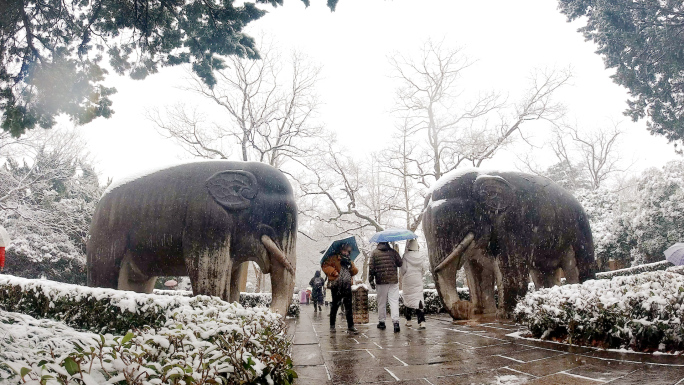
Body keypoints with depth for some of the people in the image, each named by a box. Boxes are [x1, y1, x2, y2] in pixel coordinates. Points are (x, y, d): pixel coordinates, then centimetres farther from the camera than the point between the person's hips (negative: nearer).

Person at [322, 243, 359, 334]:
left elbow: (355, 272, 12)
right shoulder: (333, 258, 5)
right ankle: (332, 325, 14)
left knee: (349, 306, 1)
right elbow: (325, 266, -6)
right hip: (336, 286, -4)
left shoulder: (349, 261, 22)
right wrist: (334, 272, -18)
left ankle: (350, 326, 3)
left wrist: (350, 266, -6)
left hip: (347, 286, 4)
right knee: (335, 305, 3)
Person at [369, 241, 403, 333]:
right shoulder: (393, 251, 2)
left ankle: (381, 322, 17)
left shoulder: (374, 253, 1)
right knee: (394, 301, -1)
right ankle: (396, 322, -13)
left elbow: (371, 268, -2)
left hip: (380, 281, 0)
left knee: (381, 302, 10)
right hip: (393, 280, 0)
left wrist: (371, 280, 5)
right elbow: (400, 263, 8)